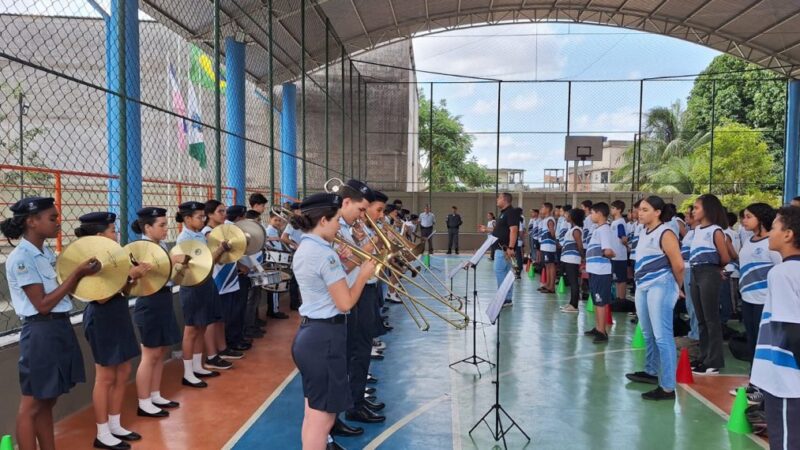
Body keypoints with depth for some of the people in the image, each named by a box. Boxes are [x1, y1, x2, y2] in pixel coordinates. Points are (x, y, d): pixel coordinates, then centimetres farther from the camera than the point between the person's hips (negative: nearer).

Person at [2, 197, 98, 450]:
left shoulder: (47, 253, 10)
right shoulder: (20, 258, -15)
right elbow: (43, 305, -18)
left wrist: (82, 273, -3)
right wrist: (77, 273, -18)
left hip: (60, 329, 8)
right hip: (41, 333, -8)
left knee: (47, 401, 17)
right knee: (32, 404, 4)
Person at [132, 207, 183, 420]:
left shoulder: (162, 246, 9)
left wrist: (179, 265, 1)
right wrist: (170, 261, -29)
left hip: (164, 302, 9)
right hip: (150, 304, -9)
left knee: (162, 351, 15)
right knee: (150, 355, -1)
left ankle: (155, 396, 26)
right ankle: (143, 403, 10)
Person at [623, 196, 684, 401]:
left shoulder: (665, 234, -13)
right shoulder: (644, 232, 13)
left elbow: (678, 265, -15)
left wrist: (677, 287, -2)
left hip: (659, 286, -9)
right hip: (642, 286, 9)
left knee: (662, 336, -9)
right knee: (648, 334, 20)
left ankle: (667, 387, -7)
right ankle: (651, 372, 36)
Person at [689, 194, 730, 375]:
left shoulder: (716, 231, -11)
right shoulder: (697, 229, 12)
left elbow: (725, 259, -9)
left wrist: (711, 266, 7)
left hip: (709, 275, -8)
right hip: (695, 274, 8)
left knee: (711, 319, -2)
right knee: (701, 319, 13)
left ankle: (714, 362, 5)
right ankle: (704, 358, 22)